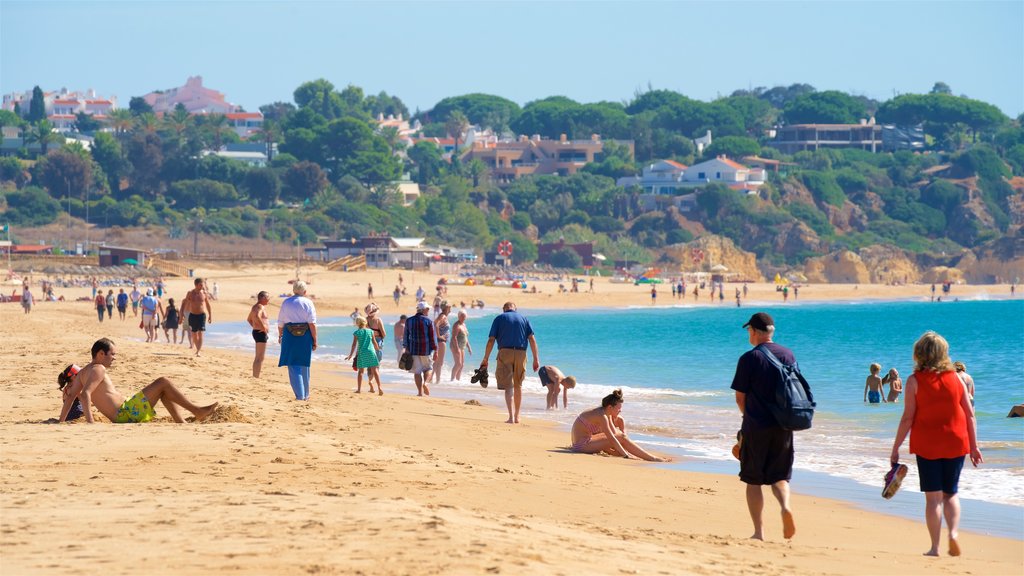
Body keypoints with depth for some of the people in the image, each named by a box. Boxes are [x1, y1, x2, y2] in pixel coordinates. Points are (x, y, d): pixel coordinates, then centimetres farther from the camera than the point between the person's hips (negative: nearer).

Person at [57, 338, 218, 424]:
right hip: (126, 414, -10)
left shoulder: (83, 372, 15)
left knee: (164, 392, 22)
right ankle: (196, 410, -1)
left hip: (122, 417, 10)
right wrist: (90, 423, -32)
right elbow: (85, 394, -26)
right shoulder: (98, 370, -13)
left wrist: (61, 422, 10)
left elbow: (70, 396, 13)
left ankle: (181, 423, 19)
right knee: (163, 382, -6)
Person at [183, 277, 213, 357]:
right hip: (192, 315, 1)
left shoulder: (204, 293, -1)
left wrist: (210, 316, 10)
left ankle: (199, 351, -16)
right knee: (194, 334, 9)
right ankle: (198, 348, 29)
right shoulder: (190, 293, -2)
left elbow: (208, 305, 10)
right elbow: (184, 304, 4)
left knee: (200, 333, -13)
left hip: (202, 315, -1)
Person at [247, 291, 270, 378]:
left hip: (257, 332, 11)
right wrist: (263, 327, -27)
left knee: (258, 357, 19)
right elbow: (257, 316, -36)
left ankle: (255, 376, 26)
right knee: (259, 358, -10)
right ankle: (256, 377, -12)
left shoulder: (255, 306, 16)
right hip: (261, 333, -11)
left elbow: (249, 319, 29)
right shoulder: (260, 307, -16)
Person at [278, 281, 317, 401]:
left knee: (293, 367, 1)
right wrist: (314, 340, -4)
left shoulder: (286, 303, 4)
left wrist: (280, 336, 25)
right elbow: (312, 323, -8)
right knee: (304, 366, 15)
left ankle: (300, 395, -10)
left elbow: (280, 323, 8)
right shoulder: (308, 303, -2)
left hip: (290, 337, 0)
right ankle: (305, 395, 25)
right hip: (305, 337, 0)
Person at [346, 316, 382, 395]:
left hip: (361, 352, -1)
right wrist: (378, 350, 29)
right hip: (371, 351, 1)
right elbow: (375, 343, 11)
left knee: (360, 371, 8)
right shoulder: (370, 331, 6)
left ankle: (359, 389, 6)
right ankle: (379, 387, -6)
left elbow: (354, 345, -2)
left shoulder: (356, 333, 1)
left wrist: (350, 355, 4)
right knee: (374, 370, 2)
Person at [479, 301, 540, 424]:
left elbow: (491, 340, 1)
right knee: (518, 385, 17)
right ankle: (517, 417, 26)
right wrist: (536, 359, 3)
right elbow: (532, 339, 4)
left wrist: (485, 359, 3)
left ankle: (511, 417, -19)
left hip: (505, 352, -2)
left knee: (508, 386, -4)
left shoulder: (499, 318, 8)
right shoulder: (524, 319, 14)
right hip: (521, 353, 2)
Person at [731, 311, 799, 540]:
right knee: (779, 476, 14)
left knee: (753, 480, 8)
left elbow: (740, 397, -5)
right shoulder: (788, 355, 6)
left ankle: (759, 532, 5)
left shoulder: (749, 358, -9)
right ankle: (785, 506, -17)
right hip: (783, 427, 4)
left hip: (756, 427, -4)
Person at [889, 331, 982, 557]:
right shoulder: (956, 378, 3)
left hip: (926, 444, -2)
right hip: (955, 444, 2)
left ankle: (935, 547, 2)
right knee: (951, 493, 15)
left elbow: (908, 418, -8)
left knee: (933, 496, 4)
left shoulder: (915, 381, -6)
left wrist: (895, 448, 0)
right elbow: (970, 414, 4)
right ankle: (954, 532, -8)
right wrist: (974, 446, 12)